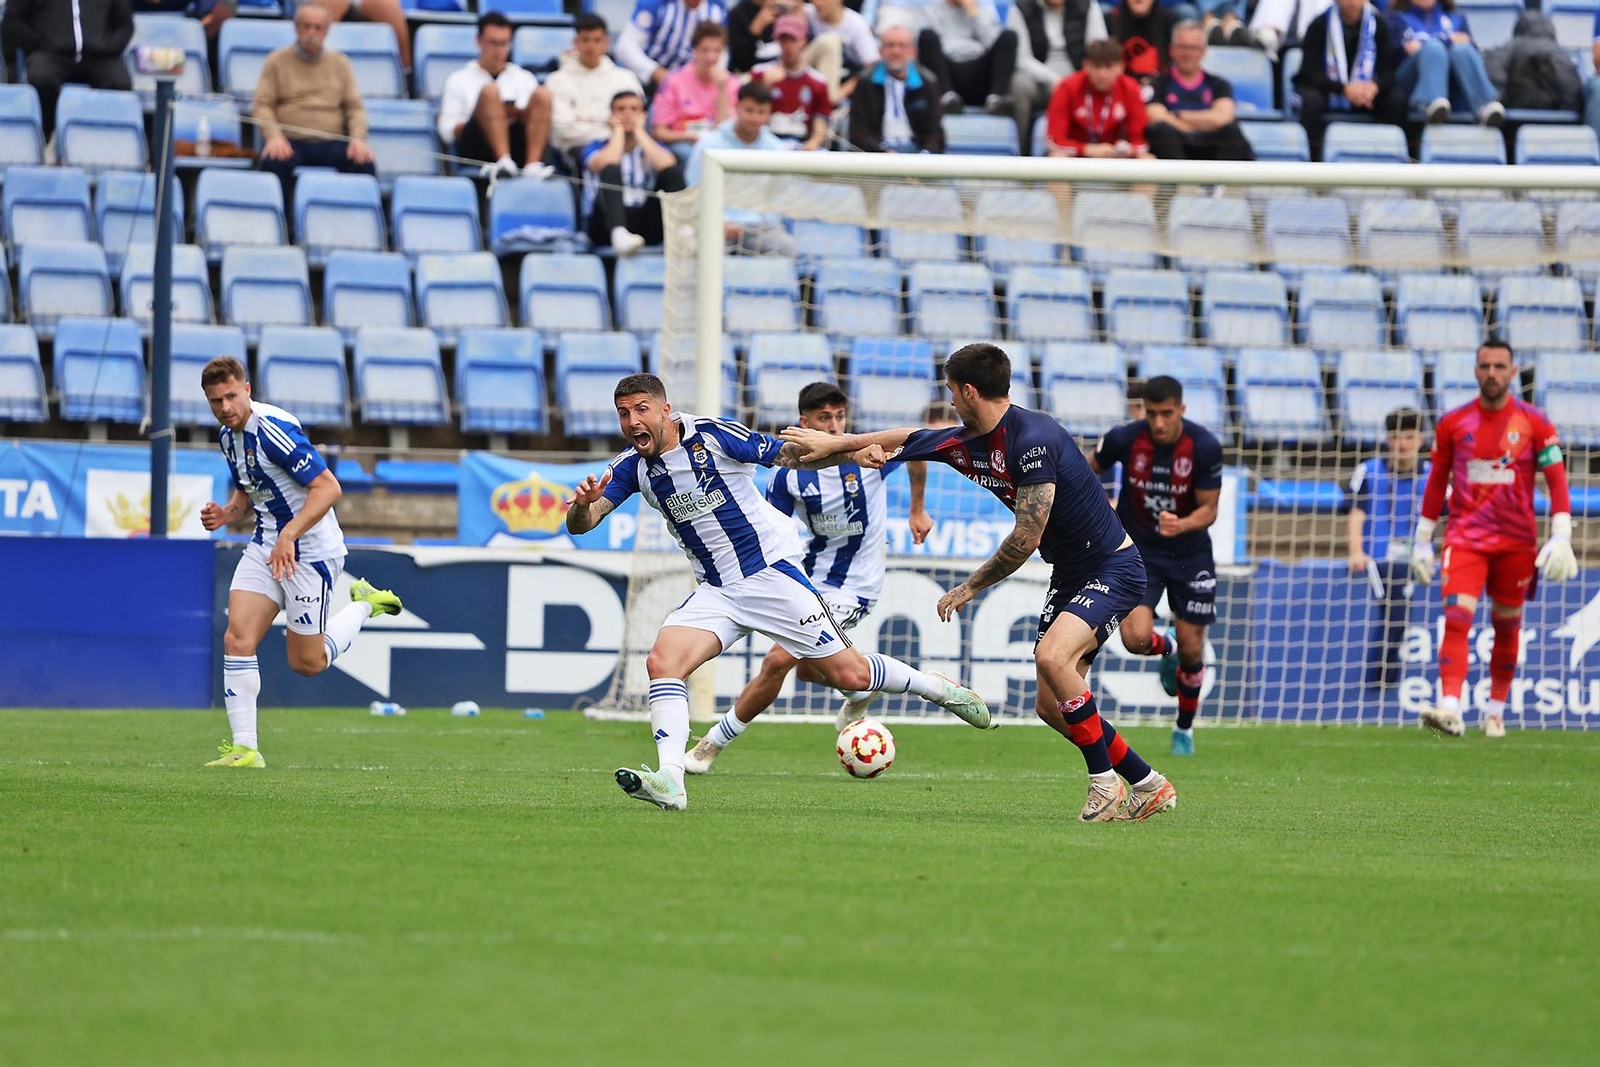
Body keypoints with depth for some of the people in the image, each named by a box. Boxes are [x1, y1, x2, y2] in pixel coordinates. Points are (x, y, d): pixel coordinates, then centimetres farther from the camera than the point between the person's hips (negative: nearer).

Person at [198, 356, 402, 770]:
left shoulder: (274, 429, -23)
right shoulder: (228, 435, 6)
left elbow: (328, 487, -26)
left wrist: (289, 534, -34)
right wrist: (225, 514, 1)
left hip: (310, 553, -8)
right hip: (265, 548, 8)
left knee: (306, 663, 2)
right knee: (237, 640, -10)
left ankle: (364, 605, 27)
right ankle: (244, 748, -8)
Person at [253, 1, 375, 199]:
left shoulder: (340, 64, 18)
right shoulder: (277, 62, 10)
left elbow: (355, 107, 14)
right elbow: (262, 105, 4)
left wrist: (358, 138, -6)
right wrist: (274, 136, -16)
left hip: (332, 143, 2)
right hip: (290, 142, -2)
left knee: (365, 164, -29)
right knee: (274, 162, -37)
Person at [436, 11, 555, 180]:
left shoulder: (524, 79, 27)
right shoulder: (459, 80, 18)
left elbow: (541, 122, 15)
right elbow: (447, 131, 6)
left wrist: (520, 115, -7)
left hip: (519, 146, 3)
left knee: (542, 95, -20)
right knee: (489, 90, -27)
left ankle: (532, 165, -42)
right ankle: (504, 162, -49)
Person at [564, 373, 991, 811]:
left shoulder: (714, 435, -13)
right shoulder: (632, 467, 0)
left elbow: (790, 453, -8)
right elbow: (581, 525, -3)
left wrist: (853, 452, -23)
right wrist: (582, 504, -28)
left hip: (772, 571, -4)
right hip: (715, 591, 5)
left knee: (849, 675, -3)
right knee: (662, 660, -21)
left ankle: (939, 688, 23)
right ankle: (669, 781, -29)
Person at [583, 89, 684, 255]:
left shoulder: (650, 147, 17)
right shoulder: (597, 148, 11)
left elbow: (666, 165, -9)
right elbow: (605, 165, -16)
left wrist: (639, 132, 1)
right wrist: (618, 131, 0)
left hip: (644, 226, 3)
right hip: (607, 227, -3)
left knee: (674, 172, -15)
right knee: (611, 170, -28)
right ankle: (619, 234, -54)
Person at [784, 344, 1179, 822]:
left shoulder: (1033, 439, -25)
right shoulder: (967, 443, 2)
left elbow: (1027, 538, -24)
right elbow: (905, 441, 21)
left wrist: (969, 588, -12)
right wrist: (835, 443, 28)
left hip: (1113, 569, -9)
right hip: (1069, 576, 9)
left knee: (1052, 656, -30)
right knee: (1052, 706, 4)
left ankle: (1105, 784, -18)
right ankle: (1149, 786, 17)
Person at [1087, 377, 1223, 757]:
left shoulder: (1205, 447, -19)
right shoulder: (1124, 439, -17)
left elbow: (1209, 509, -14)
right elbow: (1089, 471, 5)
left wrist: (1182, 524, -34)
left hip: (1189, 552, 0)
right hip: (1138, 551, 0)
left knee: (1191, 650, 2)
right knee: (1136, 638, -19)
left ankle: (1185, 729, 28)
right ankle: (1166, 648, 20)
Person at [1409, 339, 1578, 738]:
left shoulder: (1534, 423, -2)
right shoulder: (1452, 424, 3)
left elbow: (1556, 481, -2)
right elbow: (1436, 482, 11)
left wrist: (1561, 537, -12)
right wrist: (1422, 541, 12)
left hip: (1516, 540, 0)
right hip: (1465, 537, 0)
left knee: (1506, 625, 8)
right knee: (1457, 616, -17)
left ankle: (1496, 710, 23)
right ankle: (1450, 709, -27)